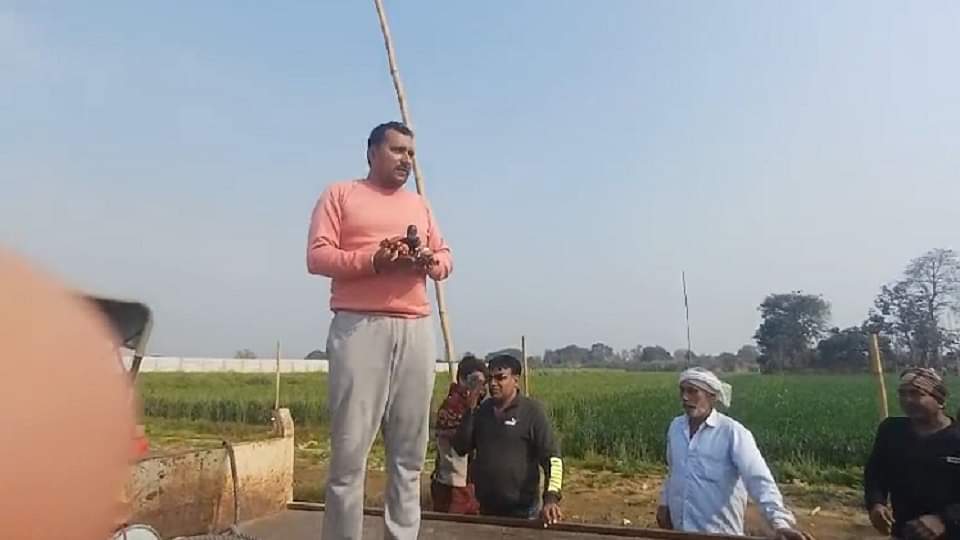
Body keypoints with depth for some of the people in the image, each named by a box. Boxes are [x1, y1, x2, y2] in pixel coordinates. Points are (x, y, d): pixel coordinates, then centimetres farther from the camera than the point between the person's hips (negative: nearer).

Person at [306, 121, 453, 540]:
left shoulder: (420, 204, 24)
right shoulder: (339, 195, 9)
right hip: (360, 328, -4)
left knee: (410, 450, 3)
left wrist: (432, 262, -2)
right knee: (350, 447, -6)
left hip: (416, 330, 5)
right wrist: (373, 260, -16)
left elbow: (444, 256, 22)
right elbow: (317, 256, -1)